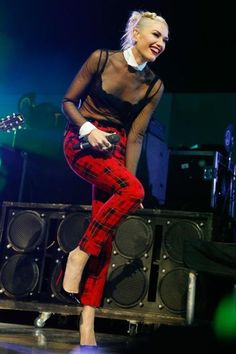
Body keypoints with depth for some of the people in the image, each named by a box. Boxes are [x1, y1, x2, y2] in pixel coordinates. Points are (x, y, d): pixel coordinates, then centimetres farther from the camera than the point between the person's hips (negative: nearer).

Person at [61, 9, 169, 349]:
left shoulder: (154, 86, -1)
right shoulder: (101, 58, -9)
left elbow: (135, 136, 0)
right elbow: (68, 101, -2)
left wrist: (127, 180, -6)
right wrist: (88, 129, -20)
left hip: (114, 147, 4)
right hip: (81, 141, -4)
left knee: (106, 232, -6)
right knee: (134, 190, -30)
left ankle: (87, 324, -4)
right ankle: (80, 254, -14)